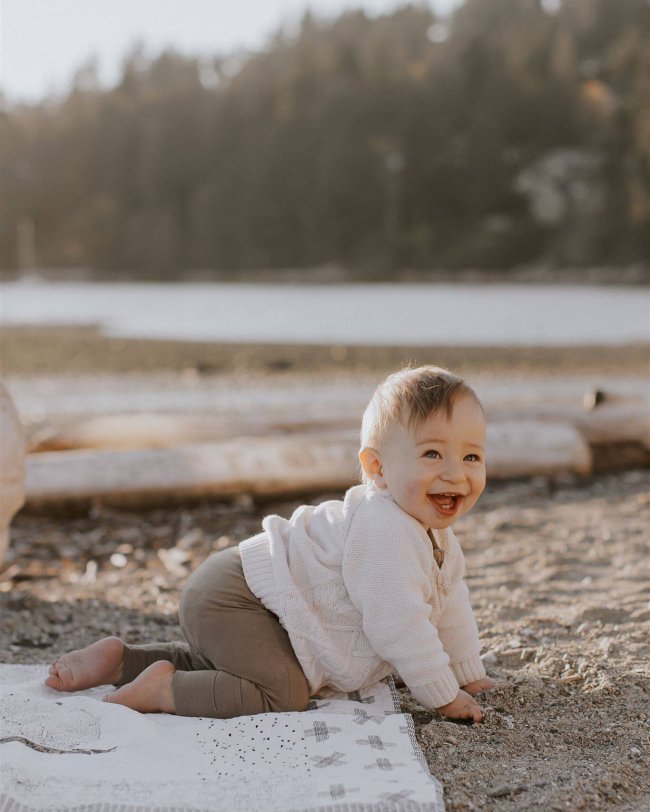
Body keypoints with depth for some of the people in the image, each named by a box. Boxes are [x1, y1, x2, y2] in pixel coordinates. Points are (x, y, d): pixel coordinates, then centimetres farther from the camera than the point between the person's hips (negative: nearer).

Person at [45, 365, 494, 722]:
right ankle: (163, 689, -15)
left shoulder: (435, 532, 6)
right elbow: (399, 625, -28)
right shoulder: (384, 531, -27)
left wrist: (470, 674, 22)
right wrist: (444, 696, -18)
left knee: (222, 667, 32)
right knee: (283, 694, -26)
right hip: (230, 597, -11)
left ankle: (120, 659, 29)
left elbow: (450, 603, 20)